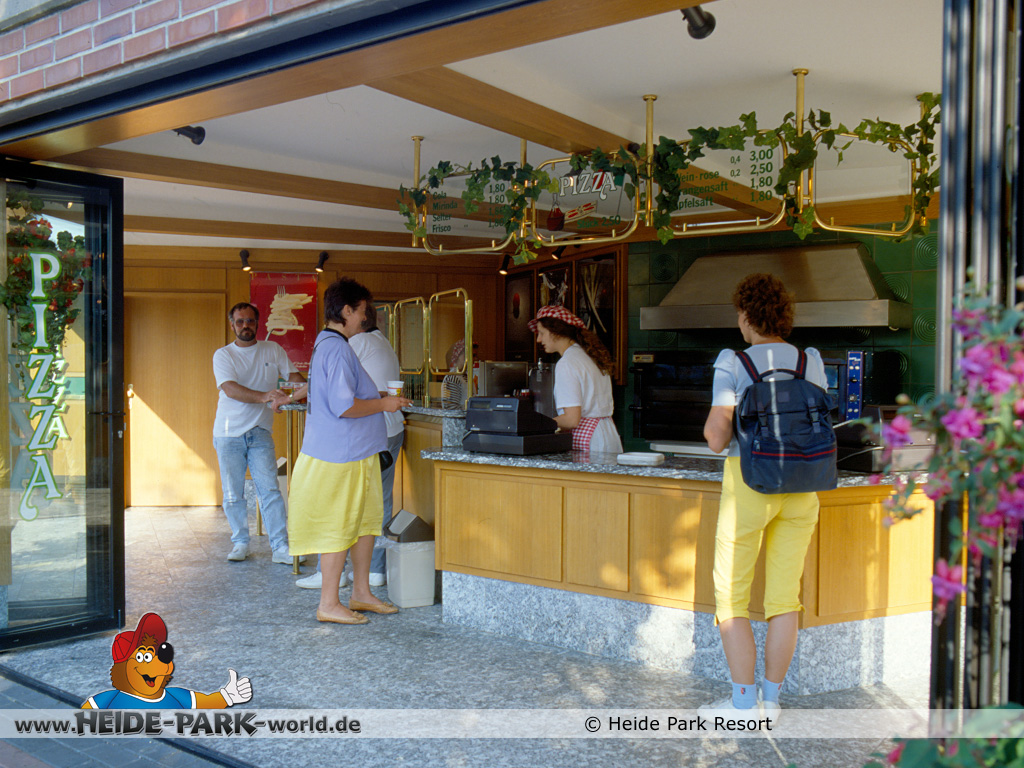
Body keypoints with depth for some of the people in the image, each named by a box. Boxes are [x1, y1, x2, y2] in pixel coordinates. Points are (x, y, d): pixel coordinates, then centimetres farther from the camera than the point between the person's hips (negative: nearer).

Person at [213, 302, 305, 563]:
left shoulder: (273, 350, 7)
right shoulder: (223, 355, -2)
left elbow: (293, 376, 8)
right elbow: (230, 389, -18)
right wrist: (264, 397, -33)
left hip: (260, 433, 1)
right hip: (229, 434, -1)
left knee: (269, 490, -6)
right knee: (233, 493, 5)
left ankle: (281, 547, -5)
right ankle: (240, 542, 20)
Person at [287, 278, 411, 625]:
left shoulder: (328, 344, 15)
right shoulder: (337, 349, -19)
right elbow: (344, 407, -25)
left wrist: (378, 398, 19)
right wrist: (383, 404, -12)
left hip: (353, 452, 11)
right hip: (341, 454, -11)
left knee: (366, 520, 15)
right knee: (338, 527, -3)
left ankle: (361, 593, 24)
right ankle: (329, 605, 6)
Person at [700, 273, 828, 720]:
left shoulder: (733, 364, -10)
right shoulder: (811, 362, 3)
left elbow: (717, 439, -13)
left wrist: (711, 423, 9)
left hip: (749, 482, -4)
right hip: (801, 486, 5)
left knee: (731, 597, 6)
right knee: (784, 598, 11)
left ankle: (743, 703, 7)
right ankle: (771, 700, 18)